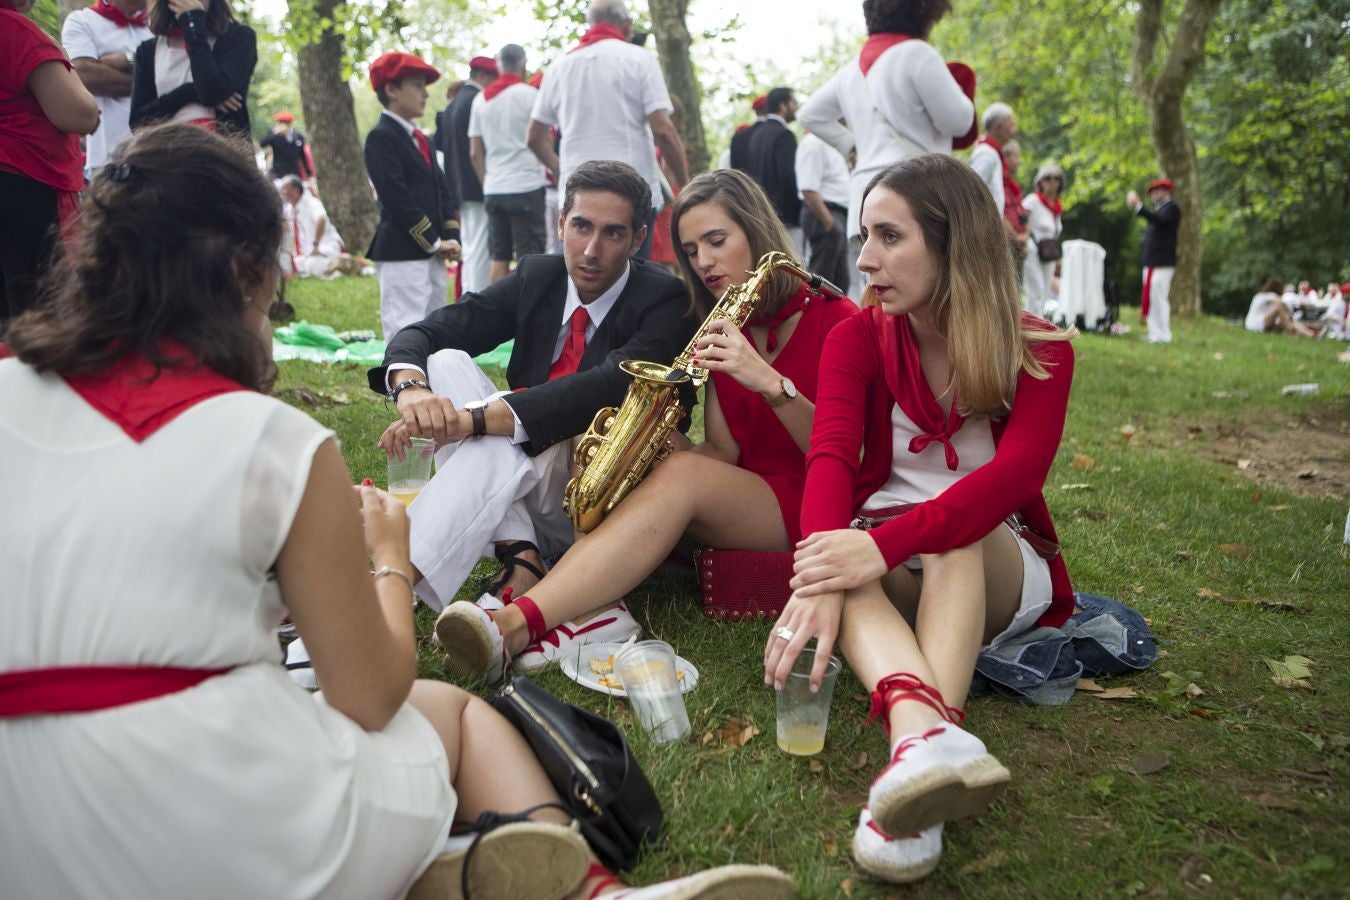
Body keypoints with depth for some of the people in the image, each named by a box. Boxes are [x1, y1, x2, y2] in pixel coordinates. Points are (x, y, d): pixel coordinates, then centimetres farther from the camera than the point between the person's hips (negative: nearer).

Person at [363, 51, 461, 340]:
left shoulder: (421, 139, 20)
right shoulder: (381, 137, -9)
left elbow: (442, 189, 17)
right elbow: (396, 196, -16)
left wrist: (450, 238, 3)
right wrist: (433, 241, -14)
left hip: (432, 253, 9)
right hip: (400, 253, -9)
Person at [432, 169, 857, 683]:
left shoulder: (832, 317, -5)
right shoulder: (721, 330, 12)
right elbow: (724, 451, 4)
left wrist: (768, 380, -27)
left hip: (810, 505, -5)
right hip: (736, 500, 6)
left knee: (681, 474, -34)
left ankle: (516, 625, -45)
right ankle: (597, 612, -41)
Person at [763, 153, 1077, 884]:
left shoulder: (1040, 352, -7)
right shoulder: (858, 337, -3)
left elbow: (1016, 473, -27)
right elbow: (830, 458, -20)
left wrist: (887, 544, -45)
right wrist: (820, 578, -42)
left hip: (998, 570, -1)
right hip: (891, 571, 1)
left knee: (960, 535, -35)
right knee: (838, 565, -34)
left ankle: (917, 755, -54)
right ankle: (925, 733, -60)